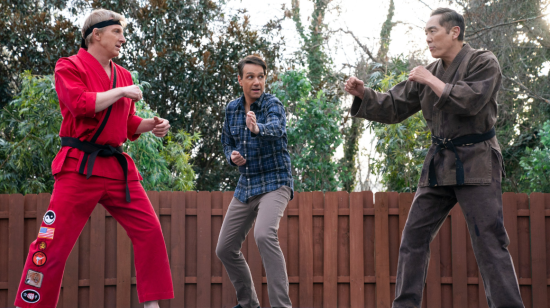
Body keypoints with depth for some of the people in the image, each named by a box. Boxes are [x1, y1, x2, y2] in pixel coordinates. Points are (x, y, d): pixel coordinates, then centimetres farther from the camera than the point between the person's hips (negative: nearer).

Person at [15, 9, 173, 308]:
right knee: (53, 243, -8)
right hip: (80, 168, -6)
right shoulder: (70, 67, -3)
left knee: (150, 231, 2)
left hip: (117, 168, 6)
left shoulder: (123, 75, 15)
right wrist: (121, 92, -12)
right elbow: (80, 105, -21)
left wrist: (151, 125, 5)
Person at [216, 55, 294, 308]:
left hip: (274, 182, -7)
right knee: (225, 249, 9)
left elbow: (275, 129, -34)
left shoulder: (273, 105, -12)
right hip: (246, 185, 7)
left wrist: (257, 128, -57)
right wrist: (232, 157, -6)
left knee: (264, 234, -32)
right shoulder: (232, 109, 5)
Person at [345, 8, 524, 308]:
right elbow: (394, 107, 12)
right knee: (414, 236, 6)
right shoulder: (429, 71, 11)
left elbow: (471, 101, -22)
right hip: (439, 165, 7)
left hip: (475, 163, -7)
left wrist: (431, 81, -16)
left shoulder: (484, 62, -6)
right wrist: (363, 94, -3)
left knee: (489, 241, -9)